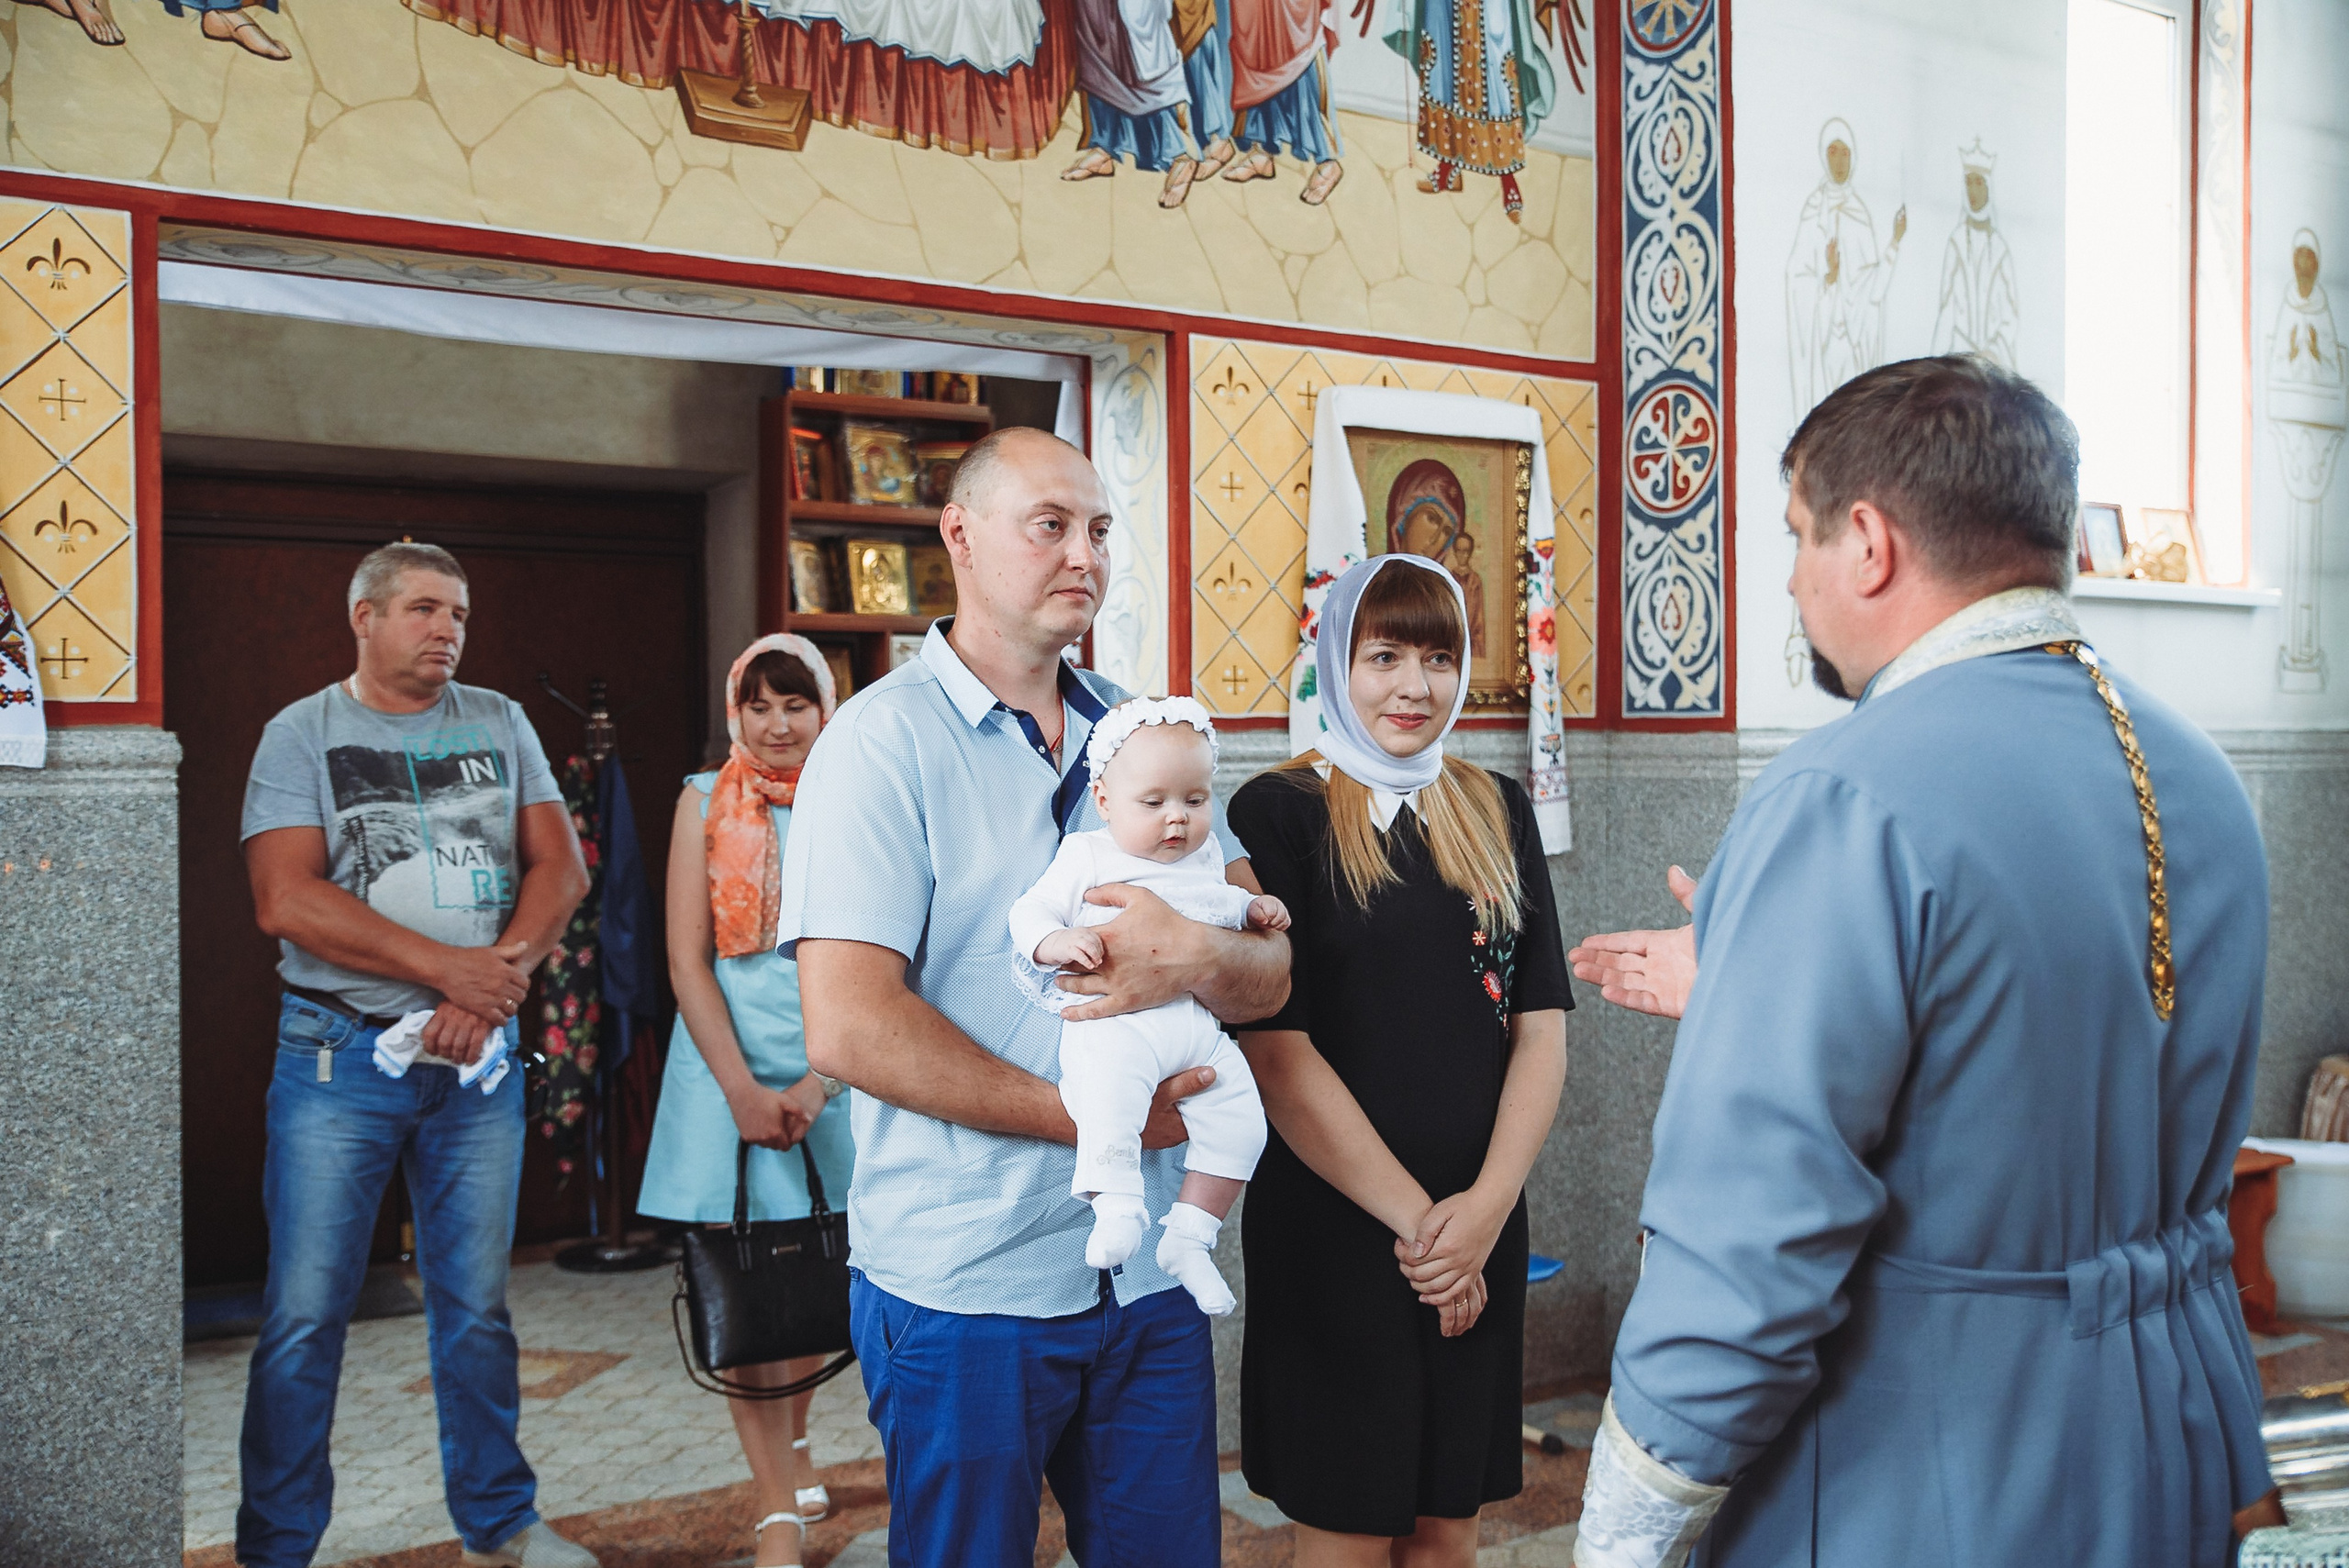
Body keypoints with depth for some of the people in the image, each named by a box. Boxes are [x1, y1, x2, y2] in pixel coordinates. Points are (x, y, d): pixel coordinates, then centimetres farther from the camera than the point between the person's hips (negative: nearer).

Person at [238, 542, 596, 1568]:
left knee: (477, 1306, 11)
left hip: (479, 1058, 3)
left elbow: (561, 867, 4)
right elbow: (287, 901, -11)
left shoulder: (499, 725, 10)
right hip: (342, 1055, -3)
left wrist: (498, 981, -12)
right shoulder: (302, 734, 0)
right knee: (306, 1312, 0)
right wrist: (450, 966, -15)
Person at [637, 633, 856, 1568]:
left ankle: (793, 1447, 31)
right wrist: (744, 1089, -11)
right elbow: (688, 962, -2)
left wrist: (817, 1082, -11)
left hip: (837, 1066, 1)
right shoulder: (706, 801, 3)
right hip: (729, 1062, -1)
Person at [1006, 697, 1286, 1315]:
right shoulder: (1086, 856, 3)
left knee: (1240, 1121, -3)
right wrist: (1056, 942, -22)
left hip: (1197, 1024, 6)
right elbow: (1031, 912, -1)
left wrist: (1253, 907, 18)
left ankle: (1190, 1235, 8)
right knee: (1108, 1086, -37)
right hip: (1113, 1021, -6)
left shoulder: (1206, 857, 20)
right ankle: (1115, 1205, -25)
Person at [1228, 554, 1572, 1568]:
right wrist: (1412, 1216, -12)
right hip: (1331, 1232, -4)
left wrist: (1487, 1203, -9)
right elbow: (1276, 1048, -12)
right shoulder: (1279, 814, -6)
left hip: (1479, 1229, 4)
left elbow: (1541, 1027, 4)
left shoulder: (1496, 812, 8)